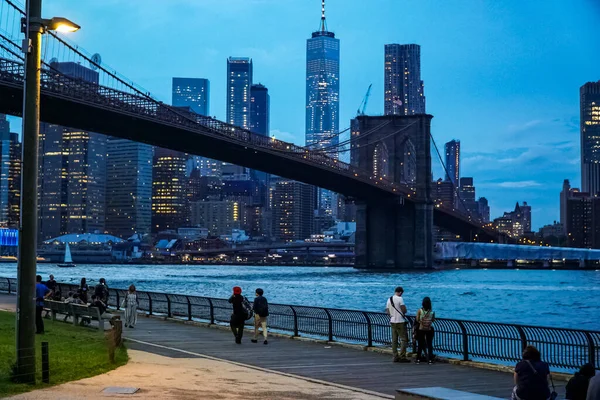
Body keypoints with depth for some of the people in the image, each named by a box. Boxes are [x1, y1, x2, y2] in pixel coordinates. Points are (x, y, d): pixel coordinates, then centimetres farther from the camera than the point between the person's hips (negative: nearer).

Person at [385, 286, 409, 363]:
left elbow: (387, 311, 12)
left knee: (394, 340, 8)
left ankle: (395, 357, 10)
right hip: (400, 321, -7)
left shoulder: (389, 299, 9)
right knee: (403, 339, -2)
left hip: (392, 321, 7)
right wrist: (403, 313, 6)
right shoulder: (400, 299, -12)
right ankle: (402, 357, -7)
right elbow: (404, 310, -14)